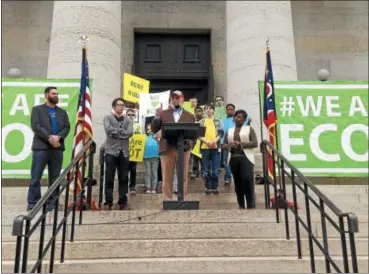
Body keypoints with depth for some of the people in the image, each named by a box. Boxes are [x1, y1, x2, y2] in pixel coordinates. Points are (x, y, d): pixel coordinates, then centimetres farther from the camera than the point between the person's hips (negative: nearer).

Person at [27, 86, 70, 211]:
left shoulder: (62, 112, 18)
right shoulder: (37, 109, 8)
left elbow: (67, 127, 7)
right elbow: (35, 126, -5)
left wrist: (58, 137, -12)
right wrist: (49, 138, -16)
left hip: (57, 148, 3)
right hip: (41, 147, -3)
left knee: (55, 178, 5)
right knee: (35, 178, -3)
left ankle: (52, 204, 11)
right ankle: (32, 204, 3)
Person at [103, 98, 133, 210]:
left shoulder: (128, 120, 15)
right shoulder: (107, 118, 8)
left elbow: (130, 132, -4)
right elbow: (108, 129, -12)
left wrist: (115, 132, -8)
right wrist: (122, 131, -5)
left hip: (124, 152, 3)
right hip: (111, 151, -2)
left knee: (124, 178, 4)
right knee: (109, 178, -2)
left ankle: (123, 202, 10)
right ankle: (108, 202, 4)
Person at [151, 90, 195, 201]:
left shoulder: (190, 116, 13)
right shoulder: (163, 113, 12)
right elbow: (154, 130, 4)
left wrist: (190, 143, -10)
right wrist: (157, 116, -10)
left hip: (183, 149, 0)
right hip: (167, 149, 0)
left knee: (183, 177, 2)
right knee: (167, 177, 1)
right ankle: (167, 200, 7)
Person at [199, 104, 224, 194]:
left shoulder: (218, 121, 10)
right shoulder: (201, 122, 10)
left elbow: (221, 133, 2)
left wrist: (214, 141, -15)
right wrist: (206, 142, -14)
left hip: (216, 147, 0)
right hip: (205, 147, 0)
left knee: (215, 170, -1)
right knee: (206, 170, 3)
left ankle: (215, 187, 8)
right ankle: (208, 187, 12)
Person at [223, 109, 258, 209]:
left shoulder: (249, 129, 5)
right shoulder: (229, 131, 17)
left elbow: (255, 143, -3)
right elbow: (224, 145, 13)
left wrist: (241, 144, -14)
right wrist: (230, 145, -10)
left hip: (246, 158, -4)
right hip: (233, 158, 4)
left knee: (247, 179, -16)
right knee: (237, 182, 4)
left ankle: (251, 205, -10)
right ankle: (241, 206, 10)